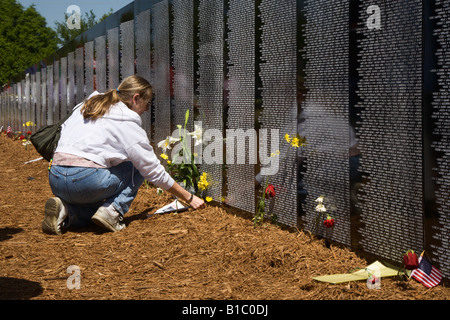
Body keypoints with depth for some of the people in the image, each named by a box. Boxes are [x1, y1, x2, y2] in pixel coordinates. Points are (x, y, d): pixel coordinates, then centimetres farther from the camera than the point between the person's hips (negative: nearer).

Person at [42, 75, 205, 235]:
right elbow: (153, 170, 2)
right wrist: (189, 198, 10)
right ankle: (112, 211, -3)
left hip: (55, 181, 7)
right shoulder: (128, 123, 0)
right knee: (136, 168, 15)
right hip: (85, 179, -7)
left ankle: (65, 211, 3)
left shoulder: (85, 106, 20)